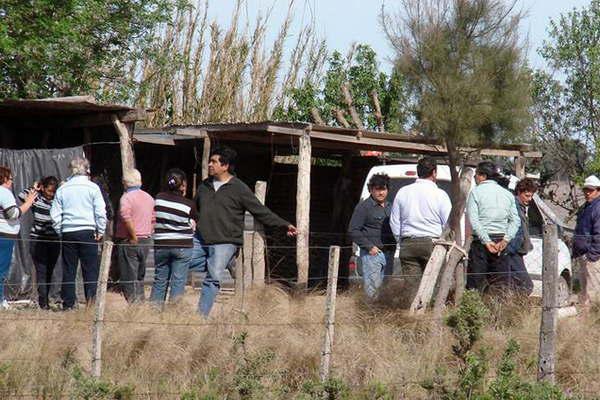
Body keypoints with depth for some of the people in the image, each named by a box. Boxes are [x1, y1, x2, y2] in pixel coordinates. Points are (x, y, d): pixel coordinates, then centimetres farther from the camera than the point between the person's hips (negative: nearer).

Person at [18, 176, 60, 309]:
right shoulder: (36, 198, -5)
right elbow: (22, 196, -18)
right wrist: (34, 188, -10)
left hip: (54, 242, 2)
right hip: (38, 241, -2)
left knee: (49, 272, 6)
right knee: (41, 271, -9)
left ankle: (45, 300, 15)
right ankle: (43, 302, -11)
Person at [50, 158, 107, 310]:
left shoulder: (62, 189, 7)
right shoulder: (92, 187, -1)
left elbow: (55, 215, 7)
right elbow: (101, 212, -4)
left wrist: (60, 233, 16)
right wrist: (100, 231, 6)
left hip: (68, 234, 3)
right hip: (87, 232, -3)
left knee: (68, 270, 6)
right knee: (90, 269, 0)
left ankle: (68, 304, 6)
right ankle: (91, 301, -5)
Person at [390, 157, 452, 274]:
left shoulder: (402, 192, 7)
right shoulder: (440, 194, -4)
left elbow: (394, 222, 10)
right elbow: (449, 224, -3)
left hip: (407, 244, 3)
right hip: (432, 243, -3)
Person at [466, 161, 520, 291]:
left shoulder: (476, 192, 0)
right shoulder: (508, 194, 13)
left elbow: (473, 220, -10)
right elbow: (515, 220, 5)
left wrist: (487, 241, -13)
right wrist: (506, 240, -4)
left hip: (481, 241, -4)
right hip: (501, 241, 4)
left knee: (475, 281, -4)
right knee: (501, 283, 5)